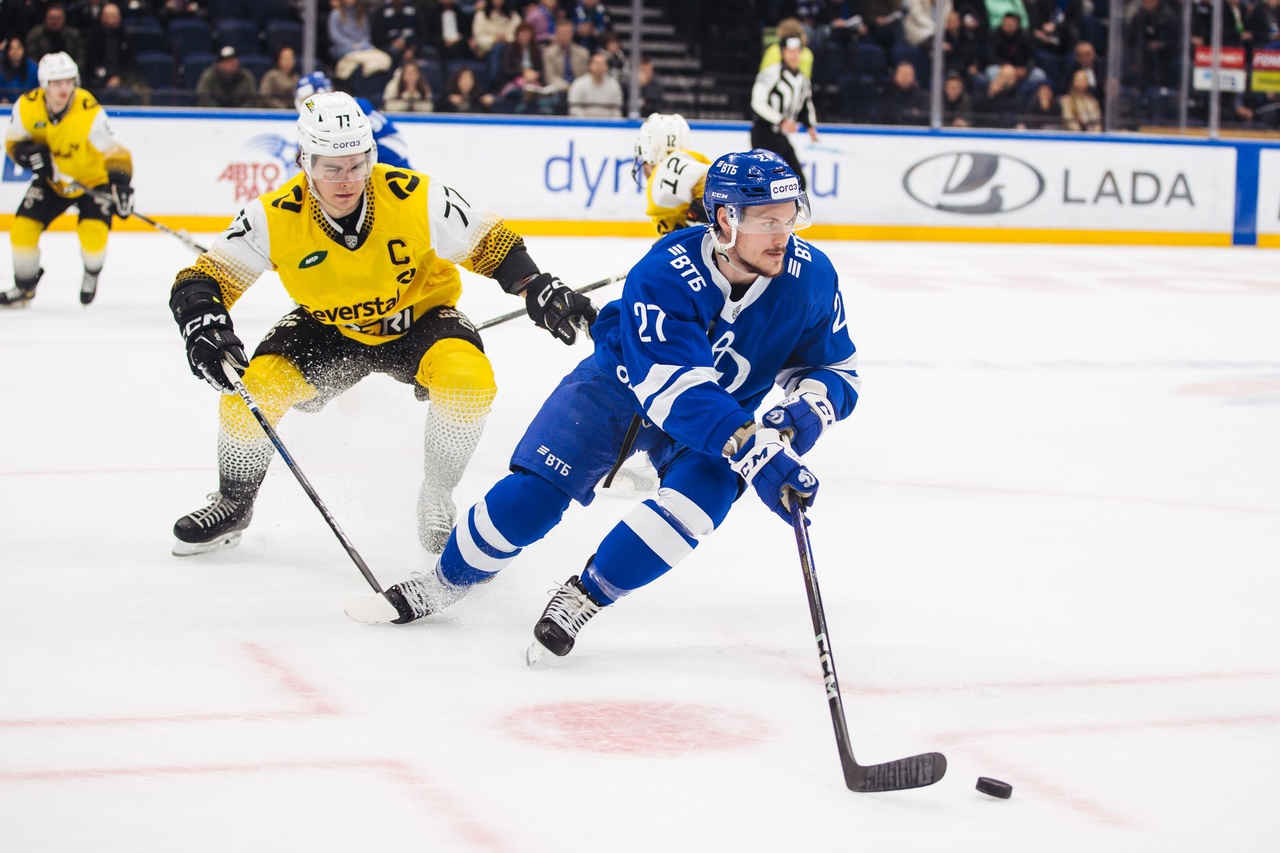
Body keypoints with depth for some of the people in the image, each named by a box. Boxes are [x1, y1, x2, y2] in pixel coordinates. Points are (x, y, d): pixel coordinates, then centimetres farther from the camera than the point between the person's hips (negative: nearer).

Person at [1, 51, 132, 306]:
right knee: (23, 226, -8)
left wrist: (121, 185, -43)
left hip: (93, 179, -4)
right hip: (53, 179, 4)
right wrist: (30, 153, -25)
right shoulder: (27, 107, -18)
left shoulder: (89, 112, -30)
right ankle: (25, 286, 16)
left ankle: (91, 275, 13)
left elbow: (116, 154, -29)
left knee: (93, 231, -23)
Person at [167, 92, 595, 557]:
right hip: (327, 330, 2)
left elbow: (491, 243, -13)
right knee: (251, 384, -19)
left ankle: (437, 496, -6)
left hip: (418, 316, -1)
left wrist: (540, 291, -26)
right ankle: (234, 502, 9)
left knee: (467, 375, -31)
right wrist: (205, 328, -40)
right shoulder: (275, 217, -23)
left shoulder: (415, 197, -26)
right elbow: (201, 281, -19)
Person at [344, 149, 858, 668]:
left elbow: (836, 369, -7)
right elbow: (675, 389, -42)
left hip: (726, 413, 3)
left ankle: (584, 597, -11)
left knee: (704, 489, -28)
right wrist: (753, 451, -53)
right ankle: (446, 583, 15)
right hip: (623, 384, -2)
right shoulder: (663, 274, -34)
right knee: (534, 491, -13)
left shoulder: (810, 277, -21)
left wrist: (809, 406, -31)